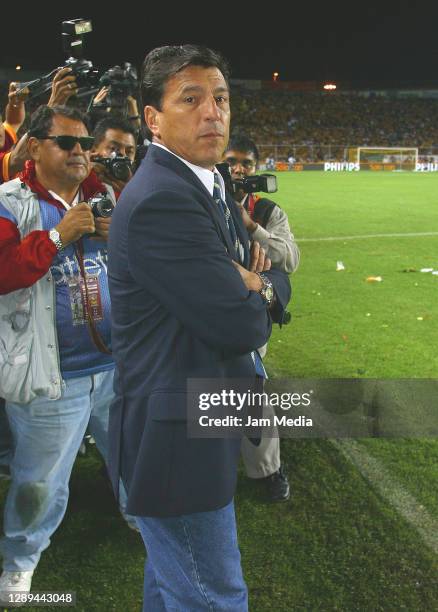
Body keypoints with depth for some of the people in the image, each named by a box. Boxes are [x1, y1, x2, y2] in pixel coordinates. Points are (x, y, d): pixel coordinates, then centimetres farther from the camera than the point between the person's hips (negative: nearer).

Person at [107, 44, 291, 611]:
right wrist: (255, 296, -3)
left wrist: (259, 286, -11)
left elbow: (278, 278, 12)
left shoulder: (210, 186, 9)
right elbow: (241, 325, -26)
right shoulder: (159, 200, -23)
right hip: (176, 435, -9)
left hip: (194, 422, 10)